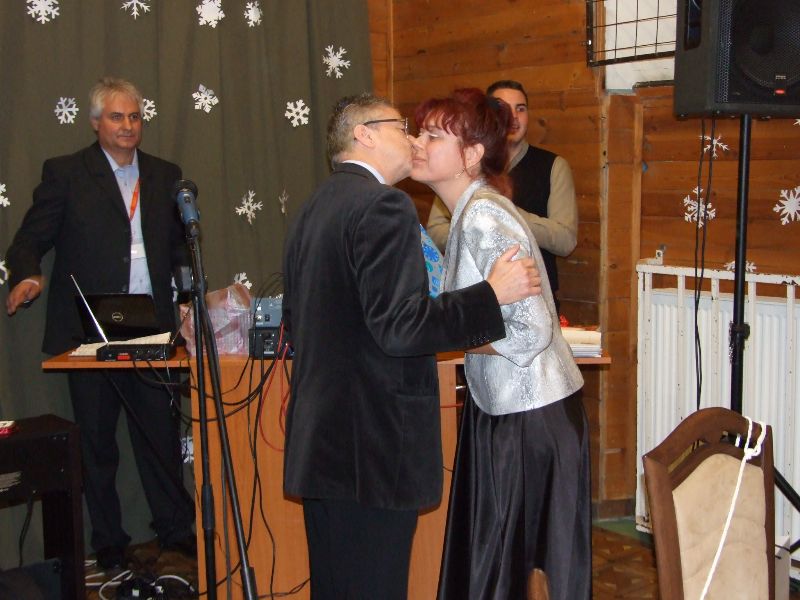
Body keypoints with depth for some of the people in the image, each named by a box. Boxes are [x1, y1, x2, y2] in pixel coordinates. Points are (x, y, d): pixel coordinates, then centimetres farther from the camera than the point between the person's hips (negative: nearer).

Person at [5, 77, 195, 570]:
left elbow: (180, 245, 18)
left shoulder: (165, 175, 13)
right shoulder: (65, 173, 2)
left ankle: (177, 529, 22)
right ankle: (108, 544, 20)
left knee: (161, 433, 8)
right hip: (90, 328, -2)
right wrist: (28, 276, -22)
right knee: (97, 442, 7)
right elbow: (31, 239, -1)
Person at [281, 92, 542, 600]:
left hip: (319, 441, 10)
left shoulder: (311, 210, 14)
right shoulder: (384, 205, -14)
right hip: (372, 446, -9)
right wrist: (494, 294, -16)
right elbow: (398, 326, -22)